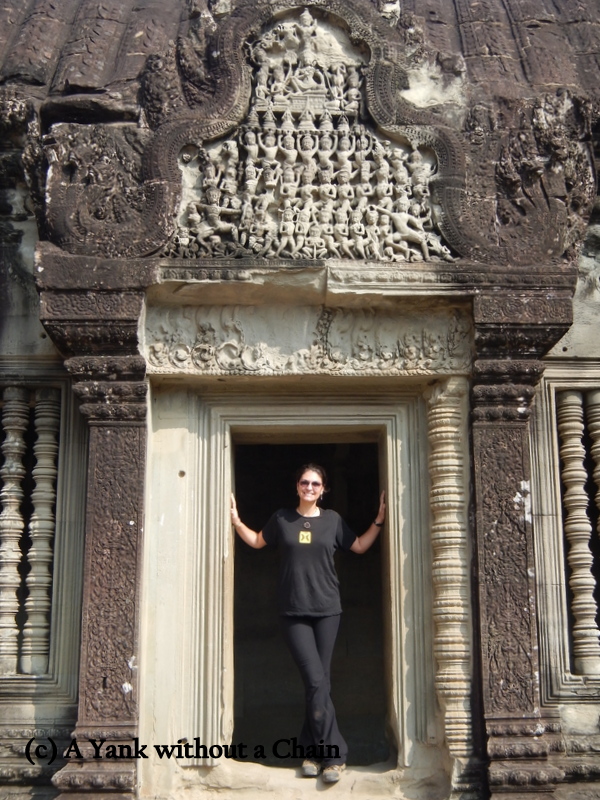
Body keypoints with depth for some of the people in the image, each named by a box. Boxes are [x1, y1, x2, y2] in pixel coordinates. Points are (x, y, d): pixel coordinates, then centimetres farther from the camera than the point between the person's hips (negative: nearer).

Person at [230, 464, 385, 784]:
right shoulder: (282, 518, 5)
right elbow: (257, 541, 20)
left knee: (318, 682, 2)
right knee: (316, 681, -9)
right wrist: (236, 521, 7)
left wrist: (380, 519, 7)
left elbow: (360, 546, 17)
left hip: (326, 610, 1)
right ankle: (333, 753, -1)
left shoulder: (332, 519, 6)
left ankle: (312, 750, 13)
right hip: (293, 613, -1)